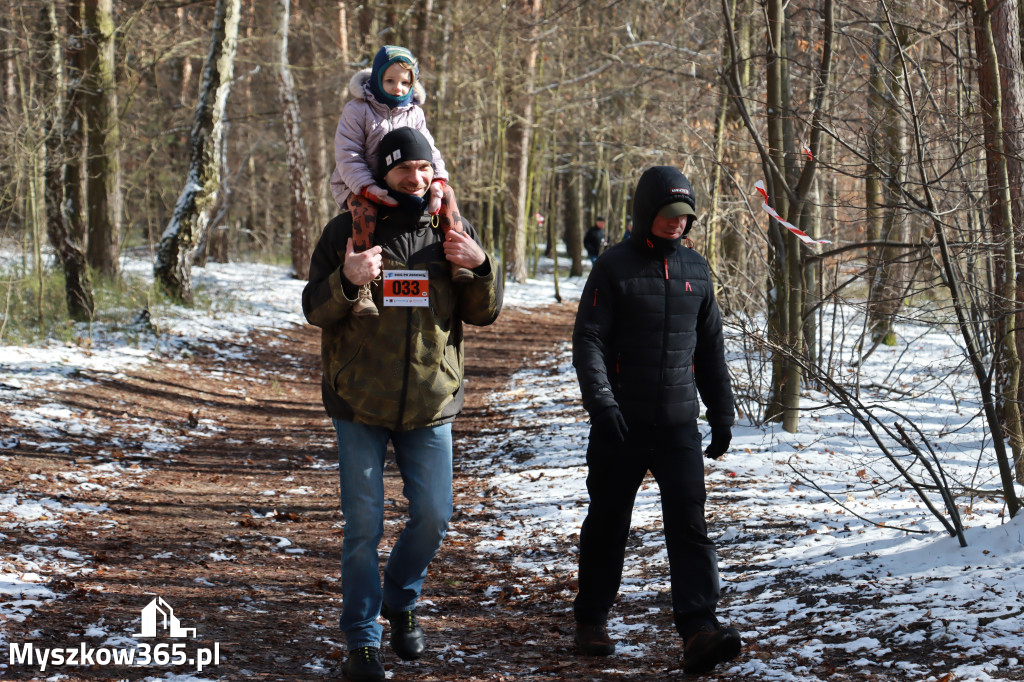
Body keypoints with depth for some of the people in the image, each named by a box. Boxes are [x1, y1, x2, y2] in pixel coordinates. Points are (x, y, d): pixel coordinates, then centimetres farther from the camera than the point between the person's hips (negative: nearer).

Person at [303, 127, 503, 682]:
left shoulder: (452, 232, 3)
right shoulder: (347, 231, -3)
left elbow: (484, 313, 4)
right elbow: (314, 310, -5)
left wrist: (480, 266, -16)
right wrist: (347, 281, -26)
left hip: (431, 405, 2)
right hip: (360, 405, -2)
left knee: (433, 515, 7)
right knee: (363, 524, 0)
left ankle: (400, 601, 34)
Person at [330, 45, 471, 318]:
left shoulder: (414, 113, 10)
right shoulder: (357, 110, -7)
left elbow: (429, 151, 4)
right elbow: (347, 157, -14)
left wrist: (437, 182, -18)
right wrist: (369, 188, -29)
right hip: (358, 187, -5)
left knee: (446, 193, -12)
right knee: (364, 209, -39)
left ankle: (457, 261, -14)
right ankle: (361, 288, -46)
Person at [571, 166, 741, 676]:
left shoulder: (696, 269, 10)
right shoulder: (615, 267, -4)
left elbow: (710, 347, 18)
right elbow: (588, 340, -9)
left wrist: (721, 413, 15)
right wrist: (601, 401, -22)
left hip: (679, 424, 3)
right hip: (621, 424, -3)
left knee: (689, 524, -9)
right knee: (607, 523, 9)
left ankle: (698, 630, -17)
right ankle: (591, 619, 25)